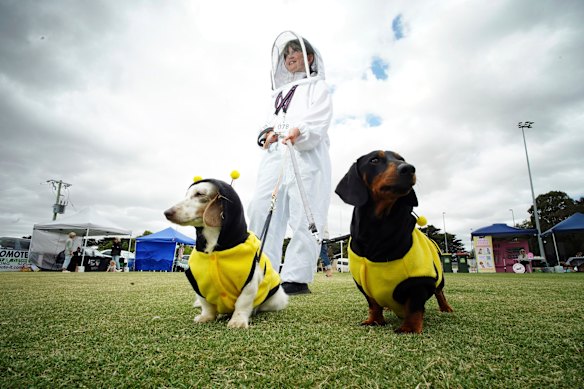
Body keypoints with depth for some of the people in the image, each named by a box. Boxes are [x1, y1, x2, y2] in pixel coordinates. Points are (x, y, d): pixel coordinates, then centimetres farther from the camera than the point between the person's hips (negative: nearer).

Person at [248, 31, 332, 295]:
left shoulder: (317, 86, 17)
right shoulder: (278, 92, 36)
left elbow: (320, 118, -4)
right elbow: (270, 121, 24)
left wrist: (300, 131, -26)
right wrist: (267, 133, -1)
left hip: (307, 154, -5)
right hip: (275, 154, 6)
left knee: (304, 215, -13)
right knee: (261, 209, -8)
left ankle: (297, 278, -11)